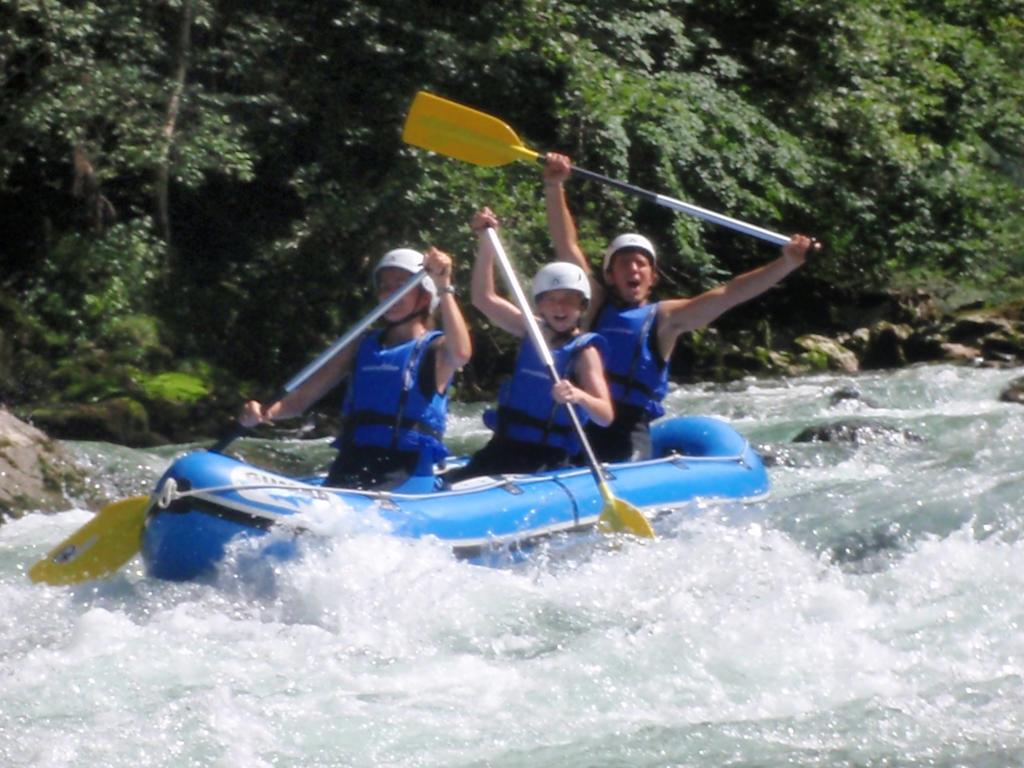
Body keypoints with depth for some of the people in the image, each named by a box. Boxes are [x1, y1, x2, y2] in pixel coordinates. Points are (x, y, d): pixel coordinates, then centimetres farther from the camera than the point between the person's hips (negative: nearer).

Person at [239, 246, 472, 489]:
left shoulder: (435, 349, 7)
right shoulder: (362, 346, 20)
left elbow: (460, 353, -20)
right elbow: (303, 397, 16)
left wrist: (443, 288, -25)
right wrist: (265, 413, -5)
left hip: (407, 478, -5)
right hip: (349, 472, 5)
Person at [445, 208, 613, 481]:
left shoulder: (584, 351, -6)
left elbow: (606, 415, -16)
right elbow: (485, 298, 9)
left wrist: (579, 397, -38)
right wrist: (486, 242, -1)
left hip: (548, 459, -6)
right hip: (505, 448, 6)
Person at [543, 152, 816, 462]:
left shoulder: (664, 318, 10)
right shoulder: (596, 305, 14)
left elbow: (727, 294, 2)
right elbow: (566, 244, 8)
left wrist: (786, 264, -7)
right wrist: (554, 186, -2)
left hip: (629, 428, -1)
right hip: (577, 419, 2)